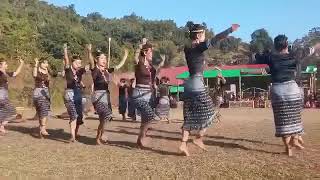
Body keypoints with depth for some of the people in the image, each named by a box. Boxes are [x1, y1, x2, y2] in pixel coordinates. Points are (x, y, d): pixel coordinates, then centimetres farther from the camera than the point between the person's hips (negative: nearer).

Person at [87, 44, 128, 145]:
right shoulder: (95, 70, -7)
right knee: (107, 115, -21)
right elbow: (91, 63, -29)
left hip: (106, 95, 7)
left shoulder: (107, 71, 11)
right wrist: (89, 52, -46)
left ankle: (100, 137, 26)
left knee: (103, 119, 11)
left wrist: (125, 56, 20)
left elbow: (119, 66, 20)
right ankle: (98, 138, -7)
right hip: (98, 96, -7)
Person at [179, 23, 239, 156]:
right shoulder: (199, 47, -11)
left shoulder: (187, 48, 11)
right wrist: (230, 30, -19)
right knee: (208, 113, 8)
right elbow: (214, 40, -22)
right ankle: (199, 139, 13)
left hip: (189, 83, 8)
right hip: (197, 84, -8)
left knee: (190, 116, 10)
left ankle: (183, 144, 7)